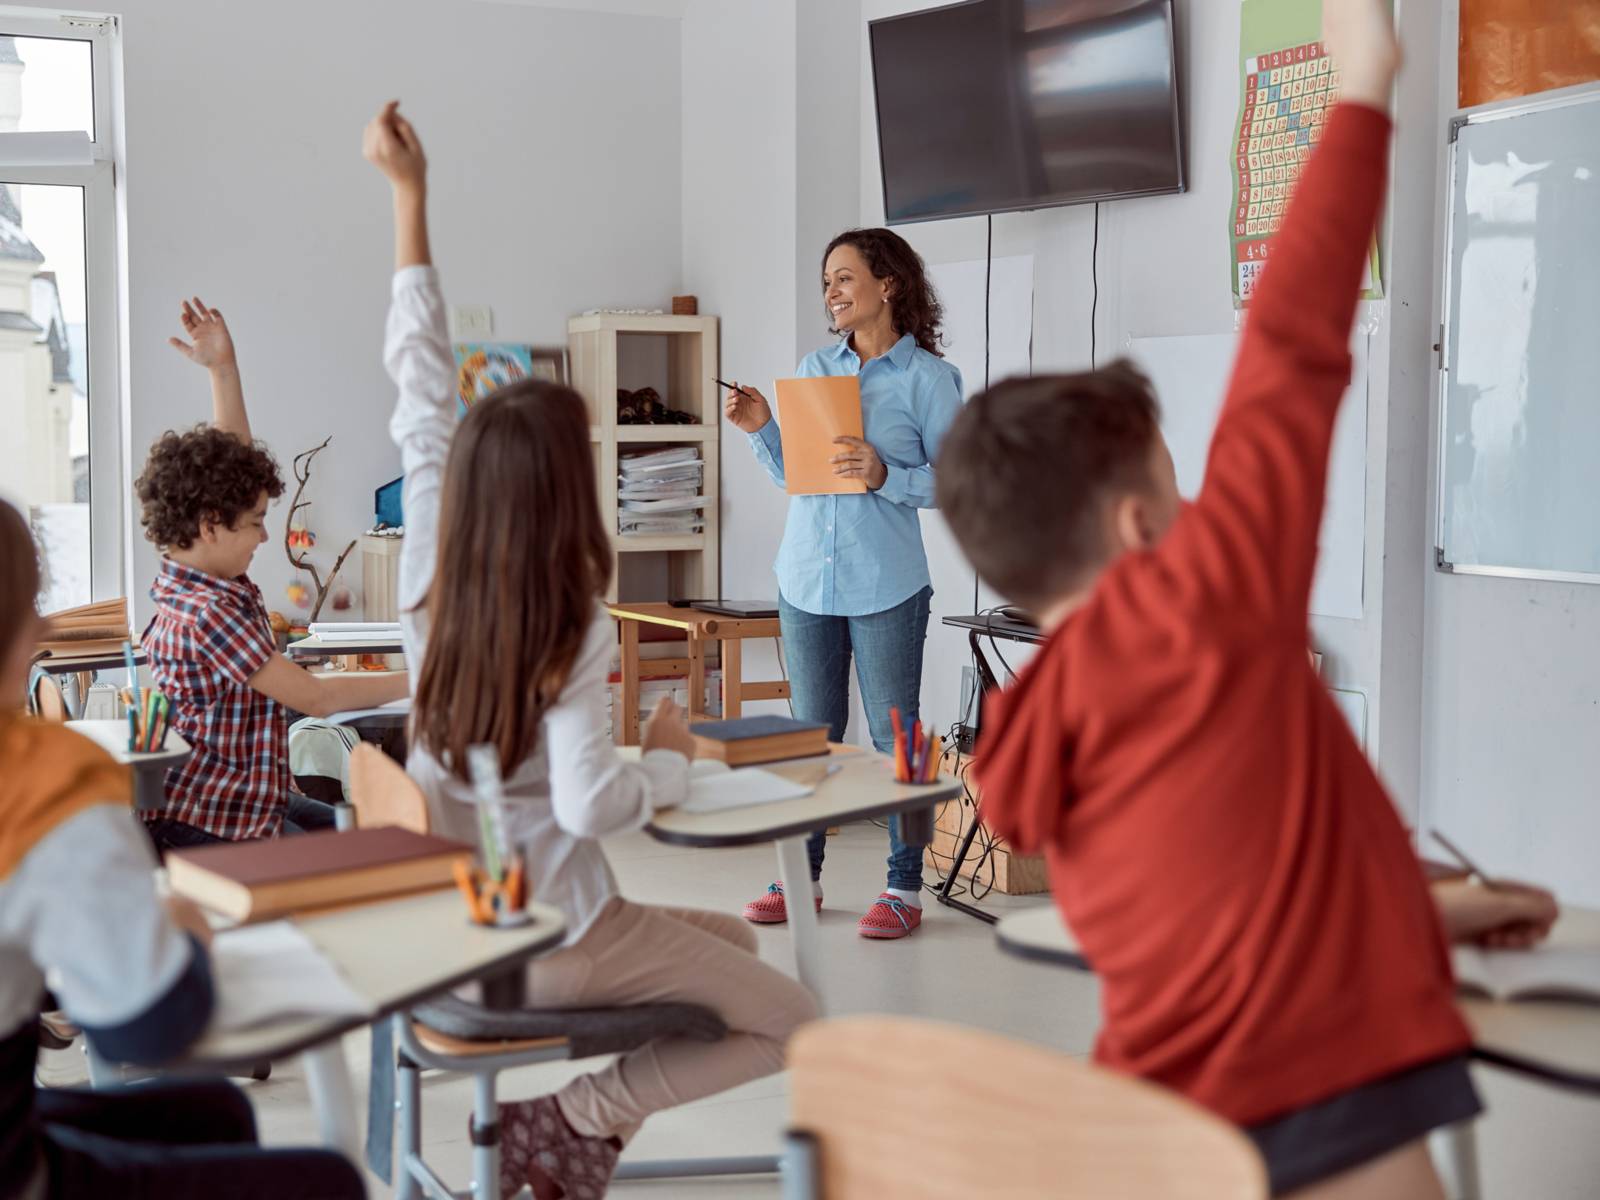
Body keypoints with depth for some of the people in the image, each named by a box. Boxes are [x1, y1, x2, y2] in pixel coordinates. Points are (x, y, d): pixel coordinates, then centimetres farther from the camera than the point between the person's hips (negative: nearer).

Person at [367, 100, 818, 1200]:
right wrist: (671, 760, -7)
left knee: (733, 939, 24)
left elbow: (421, 393, 2)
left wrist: (410, 197, 4)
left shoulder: (429, 576, -3)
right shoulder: (578, 633, -20)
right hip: (547, 939, -7)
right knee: (792, 1021, 4)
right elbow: (588, 805, -28)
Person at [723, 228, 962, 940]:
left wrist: (885, 477, -19)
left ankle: (904, 888, 11)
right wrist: (761, 430, 1)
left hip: (886, 585, -5)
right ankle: (802, 877, 22)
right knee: (811, 733, 12)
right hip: (805, 578, 5)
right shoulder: (814, 369, 12)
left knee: (894, 735, 2)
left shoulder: (928, 377, -2)